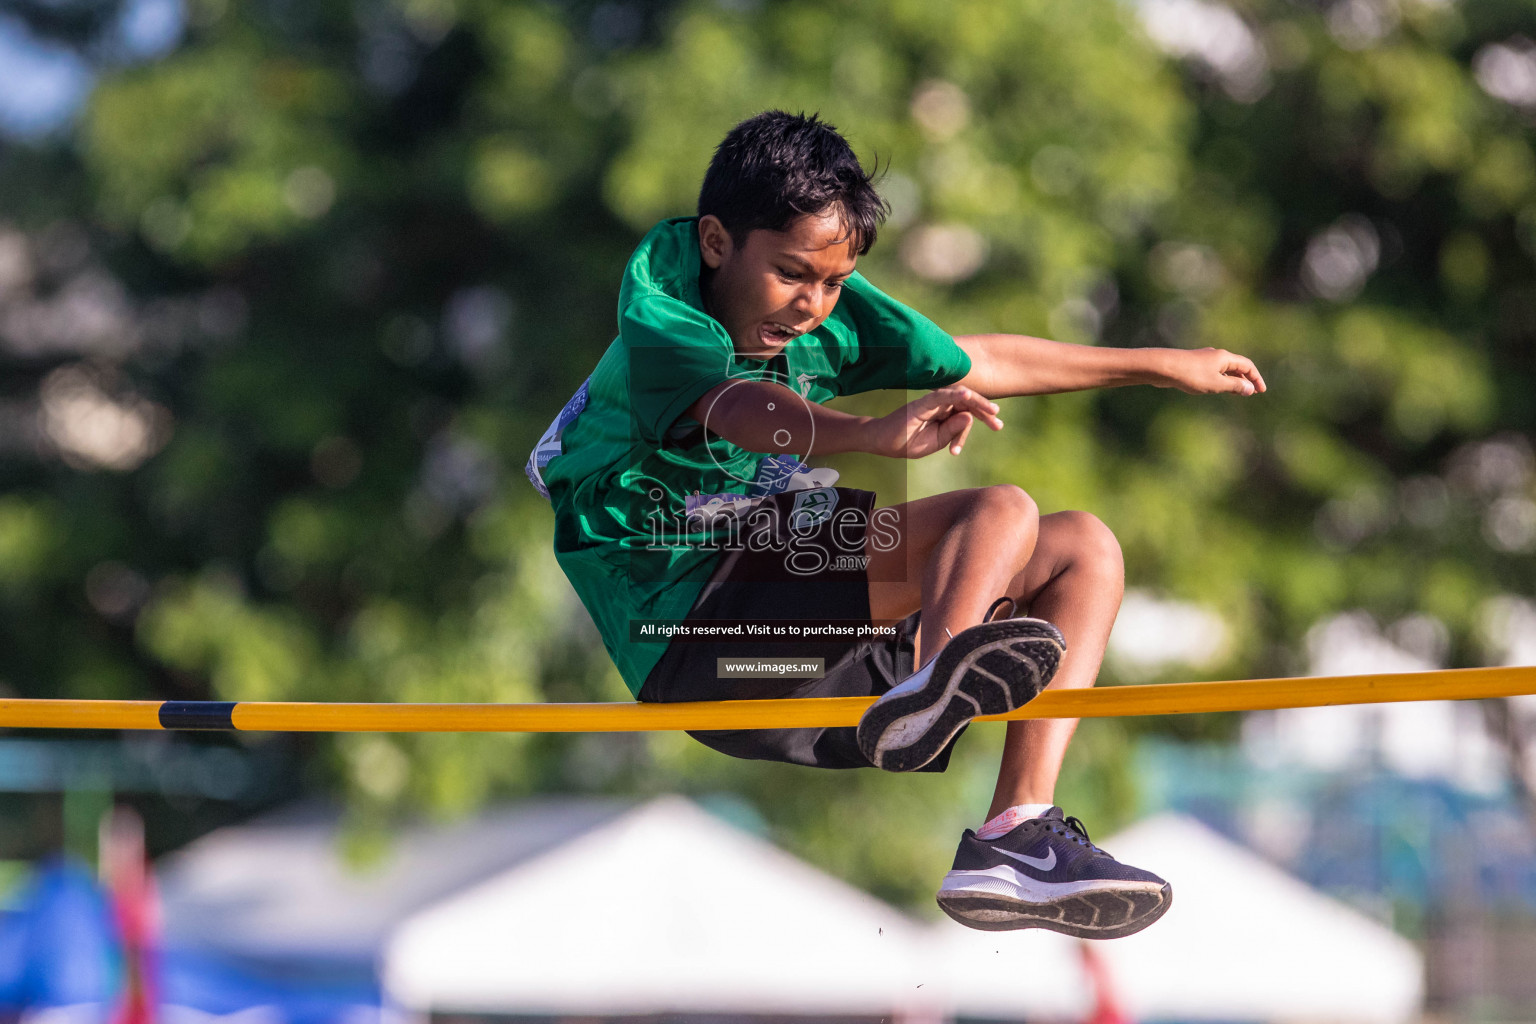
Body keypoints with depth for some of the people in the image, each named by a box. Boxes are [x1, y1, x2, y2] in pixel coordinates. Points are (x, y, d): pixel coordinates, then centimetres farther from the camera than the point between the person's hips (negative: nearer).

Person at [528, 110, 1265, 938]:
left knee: (1083, 551, 7)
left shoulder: (833, 319, 7)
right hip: (686, 641, -9)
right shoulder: (660, 326, -16)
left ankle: (1016, 836, -11)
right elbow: (738, 408, -39)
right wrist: (878, 434, -58)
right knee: (1002, 515, -20)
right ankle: (933, 688, -54)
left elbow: (980, 365, 22)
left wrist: (1164, 367, 27)